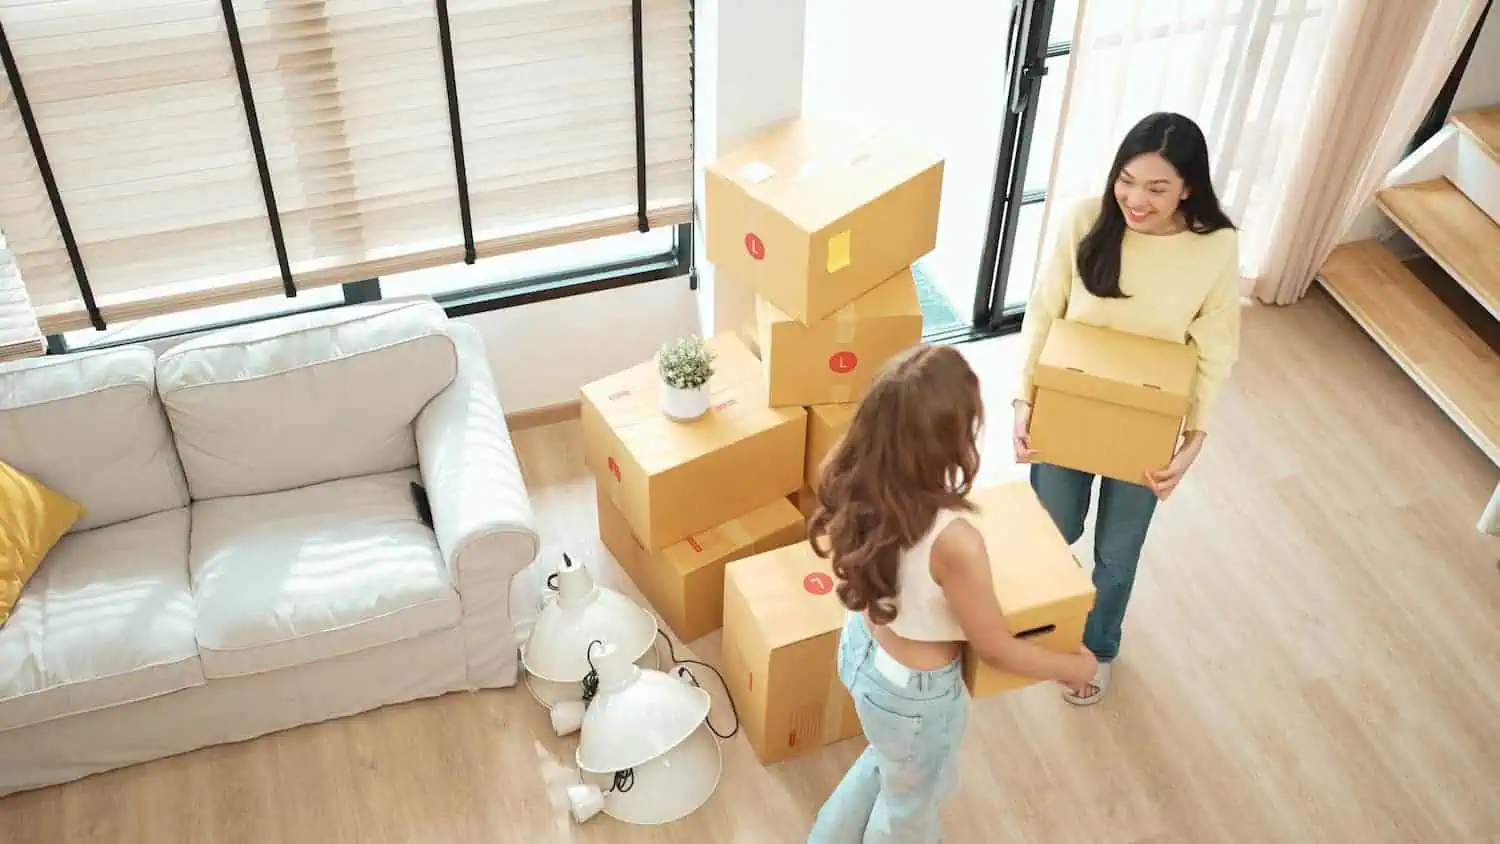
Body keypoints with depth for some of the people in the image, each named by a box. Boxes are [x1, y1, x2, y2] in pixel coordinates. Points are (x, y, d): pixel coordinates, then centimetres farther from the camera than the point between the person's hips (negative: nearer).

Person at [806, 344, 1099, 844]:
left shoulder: (853, 484, -21)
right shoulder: (953, 541, -40)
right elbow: (995, 649, -23)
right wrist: (1074, 666, -5)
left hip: (861, 646, 7)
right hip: (914, 692, -6)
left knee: (889, 763, 37)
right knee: (913, 798, 27)